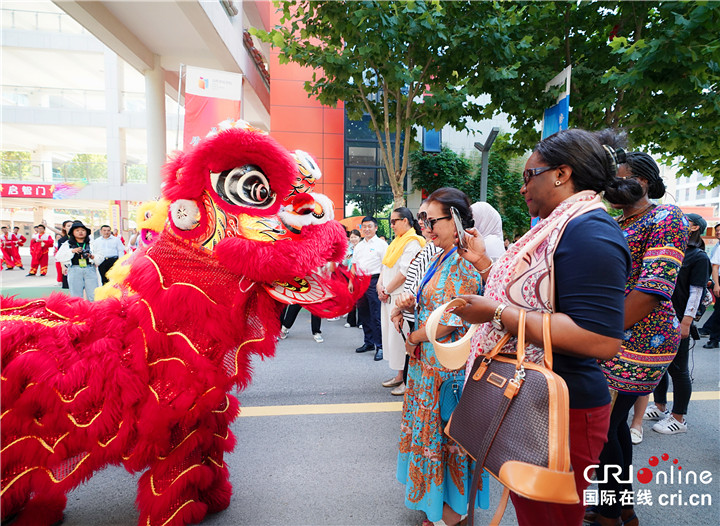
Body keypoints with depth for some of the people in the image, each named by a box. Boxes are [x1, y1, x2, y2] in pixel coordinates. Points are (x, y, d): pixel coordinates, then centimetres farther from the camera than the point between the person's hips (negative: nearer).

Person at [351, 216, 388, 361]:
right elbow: (354, 265, 20)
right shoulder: (358, 246, 18)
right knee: (363, 314, 12)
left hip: (374, 281, -7)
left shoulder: (381, 244, -1)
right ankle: (368, 342, 24)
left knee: (376, 315, -8)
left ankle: (380, 346, -1)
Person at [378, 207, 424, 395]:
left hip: (402, 297, -9)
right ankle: (399, 375, 23)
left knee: (400, 336, -6)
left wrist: (387, 290, -12)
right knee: (391, 334, 12)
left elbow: (404, 272, -19)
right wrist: (380, 285, 1)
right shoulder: (397, 241, 17)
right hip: (389, 297, 9)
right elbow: (385, 265, 17)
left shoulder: (413, 243, -12)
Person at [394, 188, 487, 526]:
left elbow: (448, 323, -24)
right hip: (429, 360, 9)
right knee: (431, 426, 20)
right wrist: (411, 305, -4)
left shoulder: (464, 263, -21)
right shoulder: (440, 259, 8)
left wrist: (413, 338, -9)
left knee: (446, 431, 7)